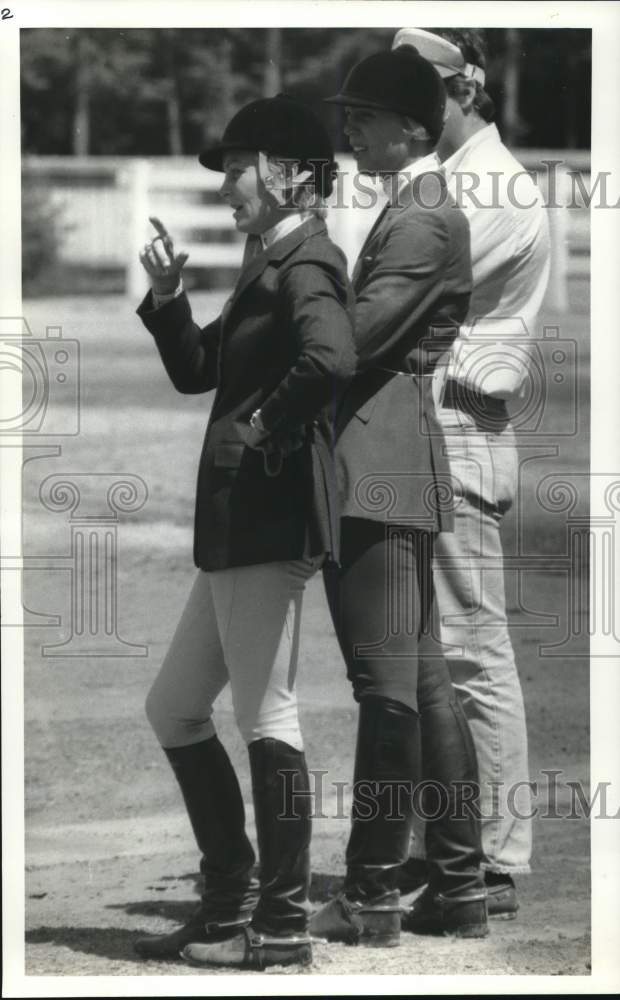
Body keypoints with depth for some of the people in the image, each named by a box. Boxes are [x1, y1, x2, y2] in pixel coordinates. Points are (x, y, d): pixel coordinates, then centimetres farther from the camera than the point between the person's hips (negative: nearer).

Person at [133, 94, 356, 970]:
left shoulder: (306, 260, -11)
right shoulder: (269, 266, 18)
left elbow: (331, 361, -29)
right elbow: (196, 370, 23)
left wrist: (263, 426, -18)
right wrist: (167, 296, 9)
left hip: (273, 515, -11)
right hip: (238, 522, 11)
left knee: (266, 716, -6)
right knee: (174, 710, 15)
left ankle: (282, 925, -1)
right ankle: (229, 905, 20)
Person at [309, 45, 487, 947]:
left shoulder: (422, 221, -11)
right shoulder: (420, 213, 20)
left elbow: (359, 333, -19)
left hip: (378, 466, -11)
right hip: (387, 469, 11)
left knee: (386, 685, -9)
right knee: (419, 681, 11)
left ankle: (371, 897, -8)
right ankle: (459, 886, 14)